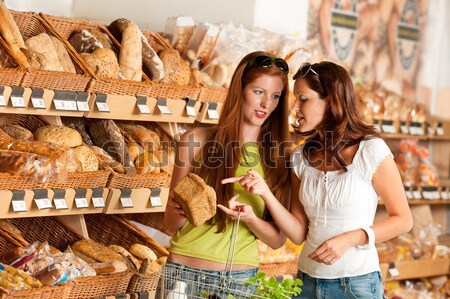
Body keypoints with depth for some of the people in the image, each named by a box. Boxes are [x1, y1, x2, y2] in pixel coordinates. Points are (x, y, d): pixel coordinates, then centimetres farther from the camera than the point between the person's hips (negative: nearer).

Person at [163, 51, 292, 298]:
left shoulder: (280, 157, -1)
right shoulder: (197, 140, -4)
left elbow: (278, 239, 1)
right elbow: (171, 221, 2)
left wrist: (250, 218, -18)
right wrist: (179, 213, -20)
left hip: (241, 277, 1)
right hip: (186, 271, -1)